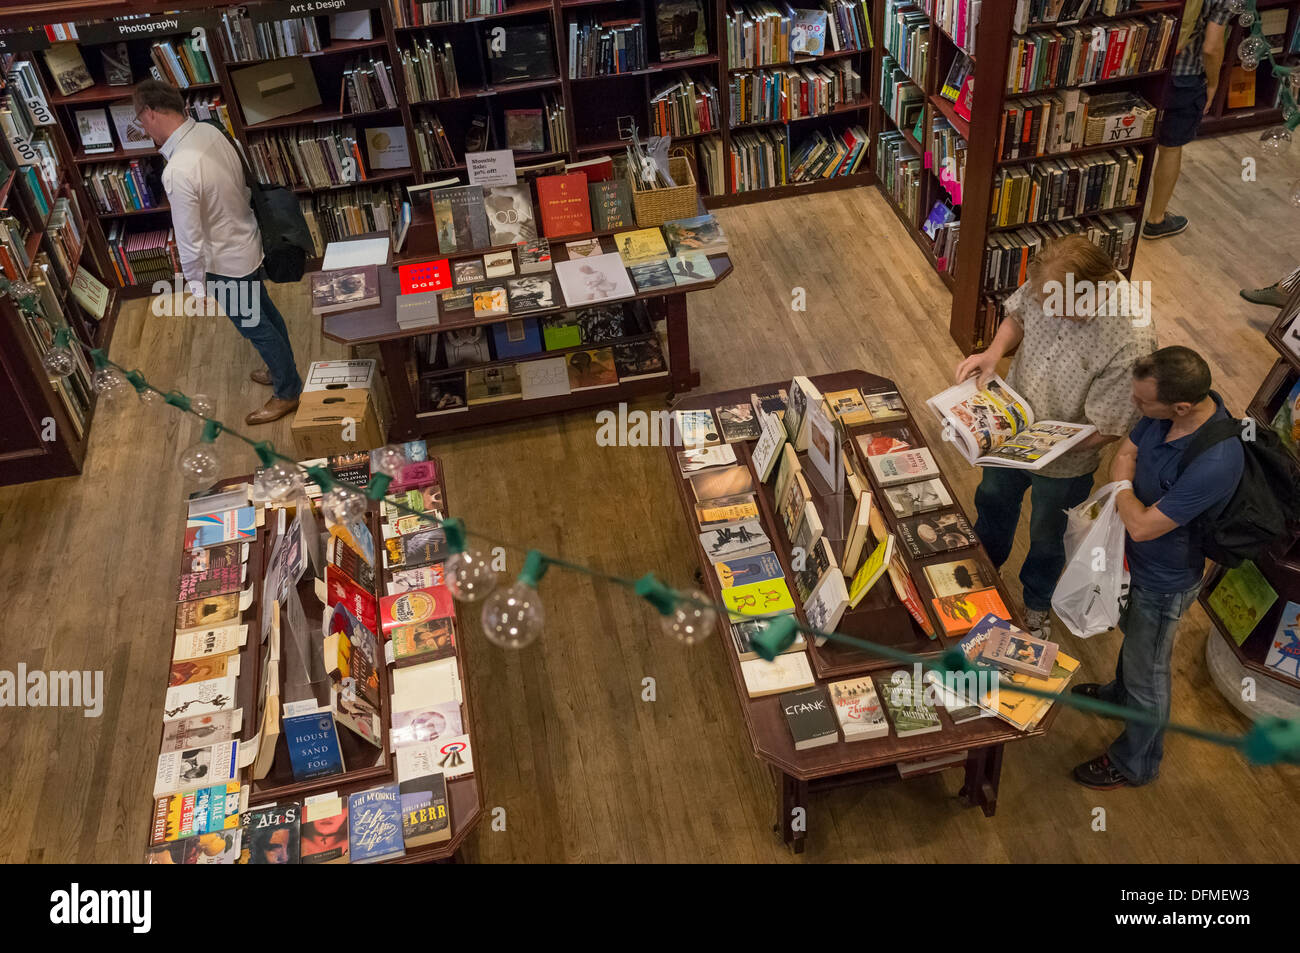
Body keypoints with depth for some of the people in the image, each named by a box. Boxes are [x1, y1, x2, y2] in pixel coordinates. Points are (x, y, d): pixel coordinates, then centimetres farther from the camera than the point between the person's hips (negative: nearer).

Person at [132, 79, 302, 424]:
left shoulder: (178, 171, -34)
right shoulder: (209, 131, -9)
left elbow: (190, 240, -27)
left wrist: (195, 285, -13)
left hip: (226, 262, -8)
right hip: (247, 242, 8)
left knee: (255, 326, 12)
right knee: (265, 313, 26)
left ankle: (287, 392, 30)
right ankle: (283, 370, 48)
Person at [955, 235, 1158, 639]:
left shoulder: (1131, 344, -39)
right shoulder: (1050, 283, -25)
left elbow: (1105, 429, -28)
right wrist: (993, 352, -20)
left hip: (1065, 459, -5)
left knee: (1047, 536, 24)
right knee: (993, 499, 31)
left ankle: (1037, 604, 56)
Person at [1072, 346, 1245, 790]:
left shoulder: (1215, 463, -42)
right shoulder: (1166, 411, -19)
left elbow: (1143, 526, -33)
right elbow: (1125, 455, -1)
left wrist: (1122, 483, -16)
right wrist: (1126, 491, -18)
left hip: (1164, 580, -7)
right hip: (1135, 556, 7)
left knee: (1147, 671, 16)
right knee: (1132, 633, 34)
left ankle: (1136, 762, 41)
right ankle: (1121, 693, 64)